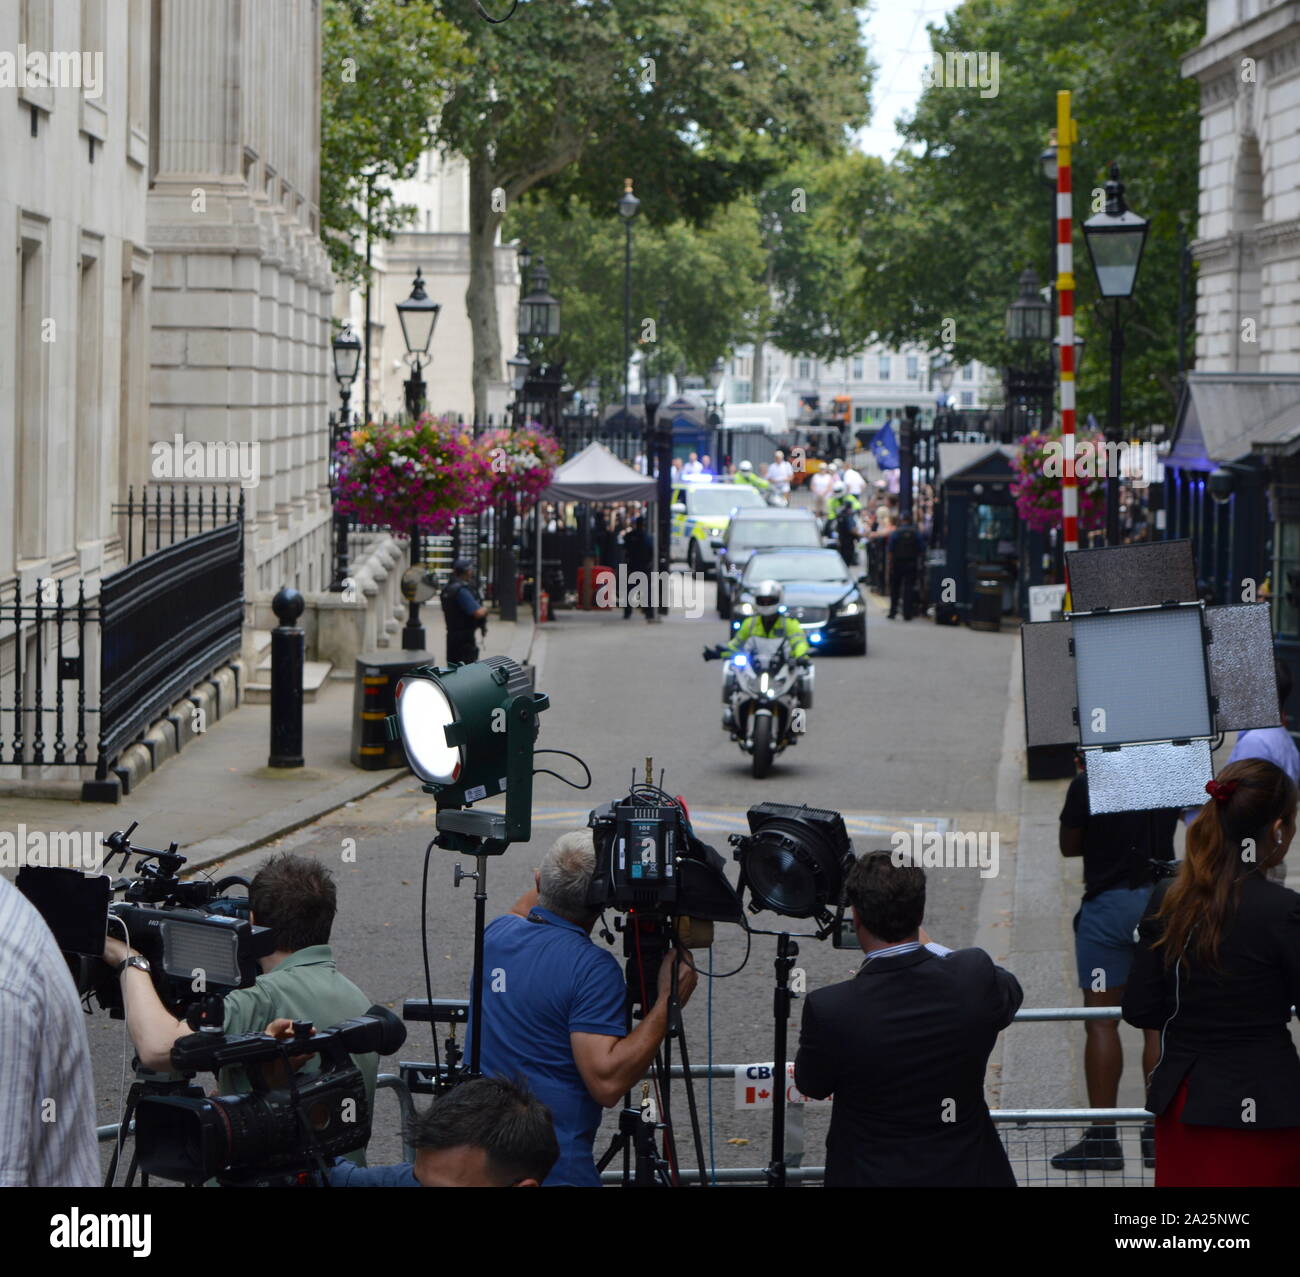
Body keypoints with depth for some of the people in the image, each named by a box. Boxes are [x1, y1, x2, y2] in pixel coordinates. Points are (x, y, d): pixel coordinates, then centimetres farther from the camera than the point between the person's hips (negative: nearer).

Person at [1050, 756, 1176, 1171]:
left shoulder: (1087, 784, -12)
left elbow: (1069, 846, 0)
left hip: (1108, 905, -4)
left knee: (1101, 1023, 1)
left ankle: (1103, 1137, 0)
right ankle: (1160, 1132, 10)